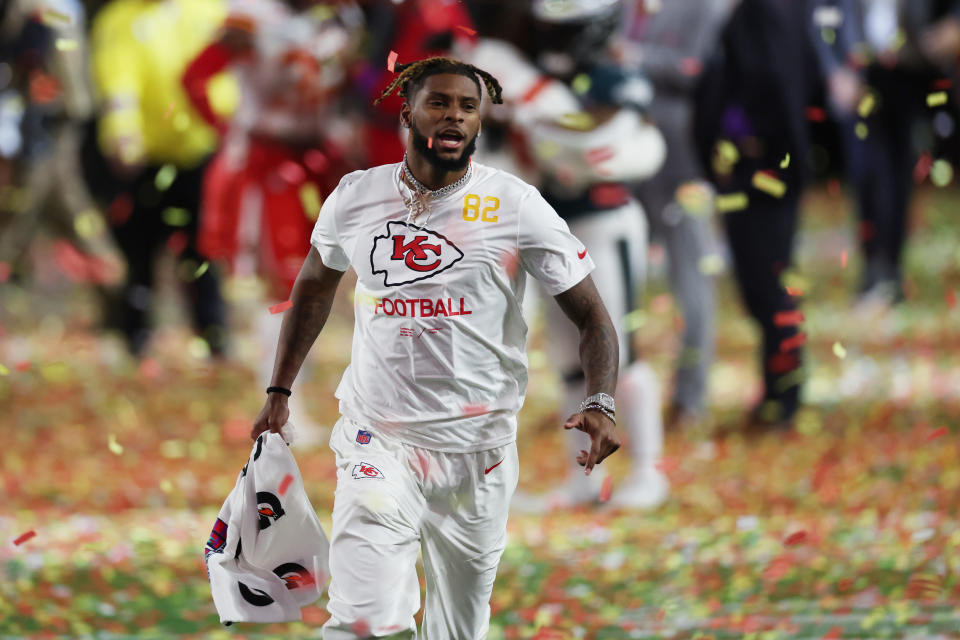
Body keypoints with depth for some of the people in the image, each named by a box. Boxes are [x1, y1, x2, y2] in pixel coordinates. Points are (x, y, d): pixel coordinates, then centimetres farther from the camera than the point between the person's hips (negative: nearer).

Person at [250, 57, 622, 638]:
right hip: (377, 443, 0)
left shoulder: (518, 207, -4)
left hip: (477, 451, 0)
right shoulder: (356, 197, 2)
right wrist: (279, 392, 19)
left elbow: (591, 314, -2)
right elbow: (314, 287, 21)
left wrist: (601, 405, -18)